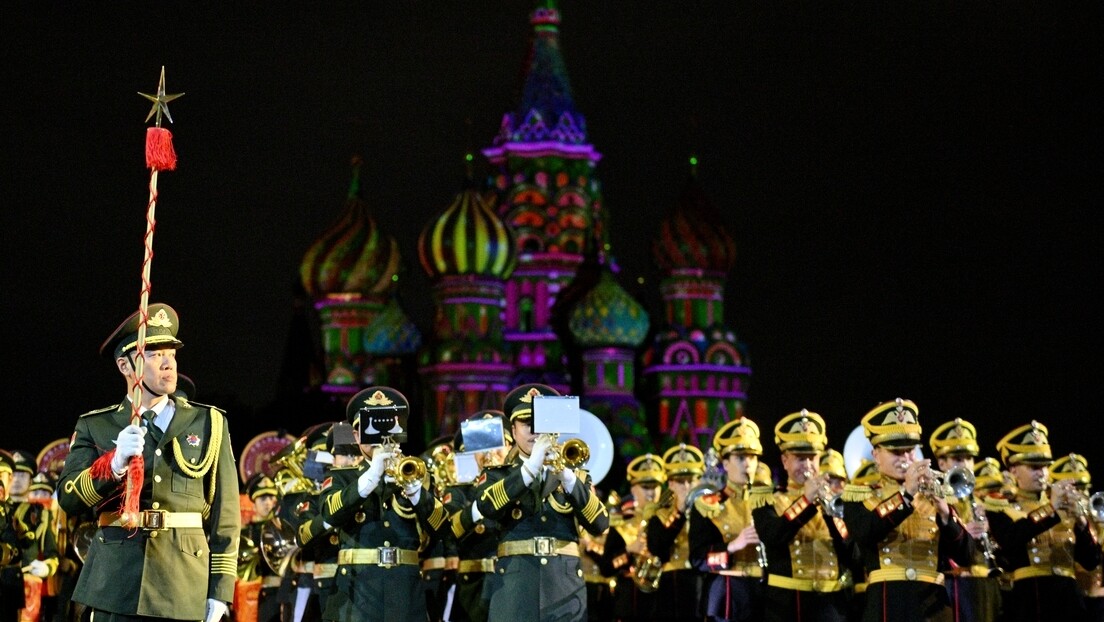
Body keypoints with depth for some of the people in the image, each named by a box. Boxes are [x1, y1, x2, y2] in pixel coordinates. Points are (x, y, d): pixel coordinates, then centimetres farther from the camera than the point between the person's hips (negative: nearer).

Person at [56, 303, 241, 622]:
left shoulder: (209, 423, 9)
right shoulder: (95, 426, 9)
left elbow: (225, 512, 6)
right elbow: (68, 499, -3)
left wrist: (220, 588, 1)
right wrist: (115, 463, -20)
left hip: (184, 589, 0)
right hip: (115, 587, 0)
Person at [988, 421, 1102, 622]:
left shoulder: (1064, 509, 18)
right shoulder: (1002, 508, 6)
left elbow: (1091, 561, 9)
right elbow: (1009, 541, -17)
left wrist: (1079, 519, -7)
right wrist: (1050, 509, -18)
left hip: (1068, 599, 4)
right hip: (1028, 601, -4)